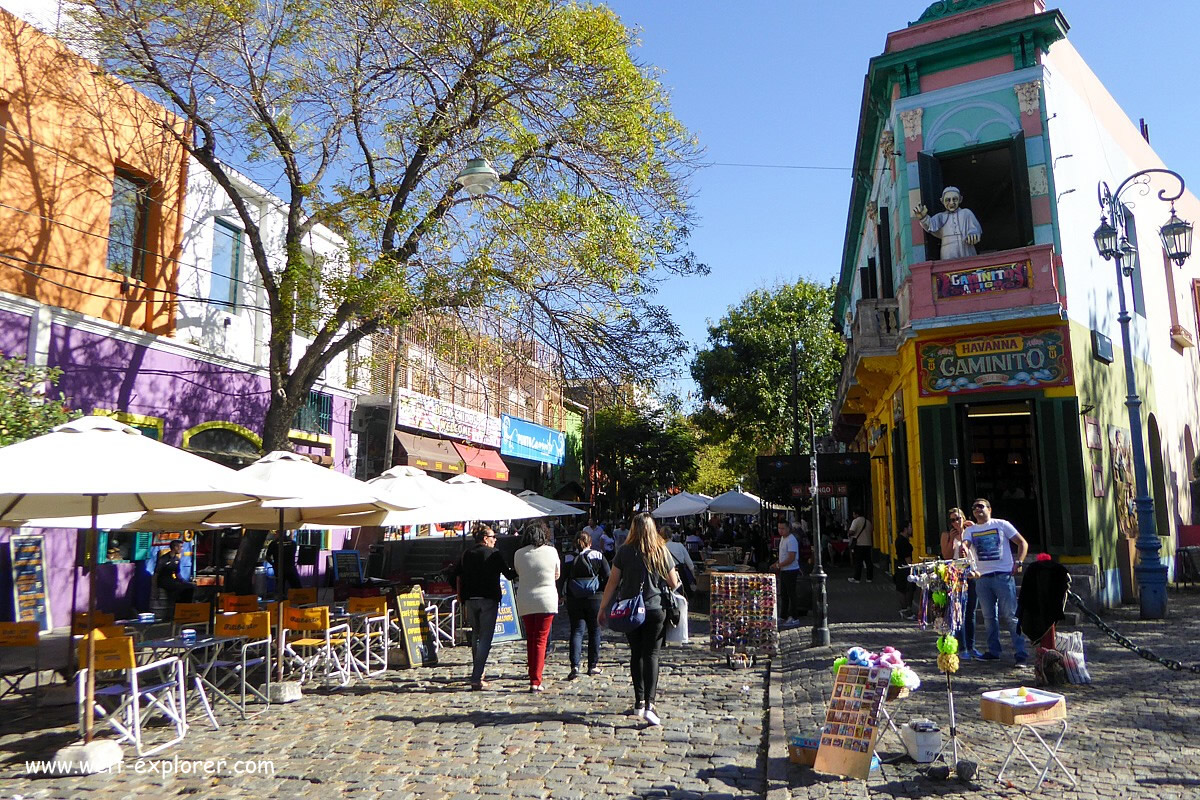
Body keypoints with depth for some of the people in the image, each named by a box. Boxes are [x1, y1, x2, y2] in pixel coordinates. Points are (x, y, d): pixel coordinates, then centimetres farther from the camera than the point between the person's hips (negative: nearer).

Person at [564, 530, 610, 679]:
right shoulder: (598, 556, 0)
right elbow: (607, 577, -2)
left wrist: (561, 595, 9)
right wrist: (607, 594, 9)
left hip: (574, 600, 1)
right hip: (595, 598, -1)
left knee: (576, 631, 4)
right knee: (594, 631, 12)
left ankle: (575, 666, -10)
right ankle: (592, 666, 18)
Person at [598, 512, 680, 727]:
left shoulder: (624, 552, -4)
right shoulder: (662, 552, -3)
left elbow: (612, 582, -2)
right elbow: (674, 584, 3)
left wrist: (603, 608, 6)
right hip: (655, 610, -1)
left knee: (636, 654, 14)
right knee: (651, 655, 1)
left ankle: (639, 701, 21)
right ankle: (649, 703, -11)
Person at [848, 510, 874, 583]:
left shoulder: (856, 521, -9)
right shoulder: (868, 521, 13)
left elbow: (851, 532, -20)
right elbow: (872, 531, 17)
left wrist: (849, 535, 1)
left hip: (859, 544, -6)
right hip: (868, 544, 6)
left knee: (858, 562, -2)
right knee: (868, 561, 9)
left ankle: (856, 578, 0)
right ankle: (870, 577, 12)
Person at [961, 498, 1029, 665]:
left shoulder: (1001, 524, 2)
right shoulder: (970, 531, 9)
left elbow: (1023, 543, 5)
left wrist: (1018, 563, -6)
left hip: (1004, 576, -3)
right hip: (982, 578, 3)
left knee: (1009, 616, -6)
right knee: (989, 616, 10)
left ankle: (1021, 653, 0)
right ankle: (993, 651, 20)